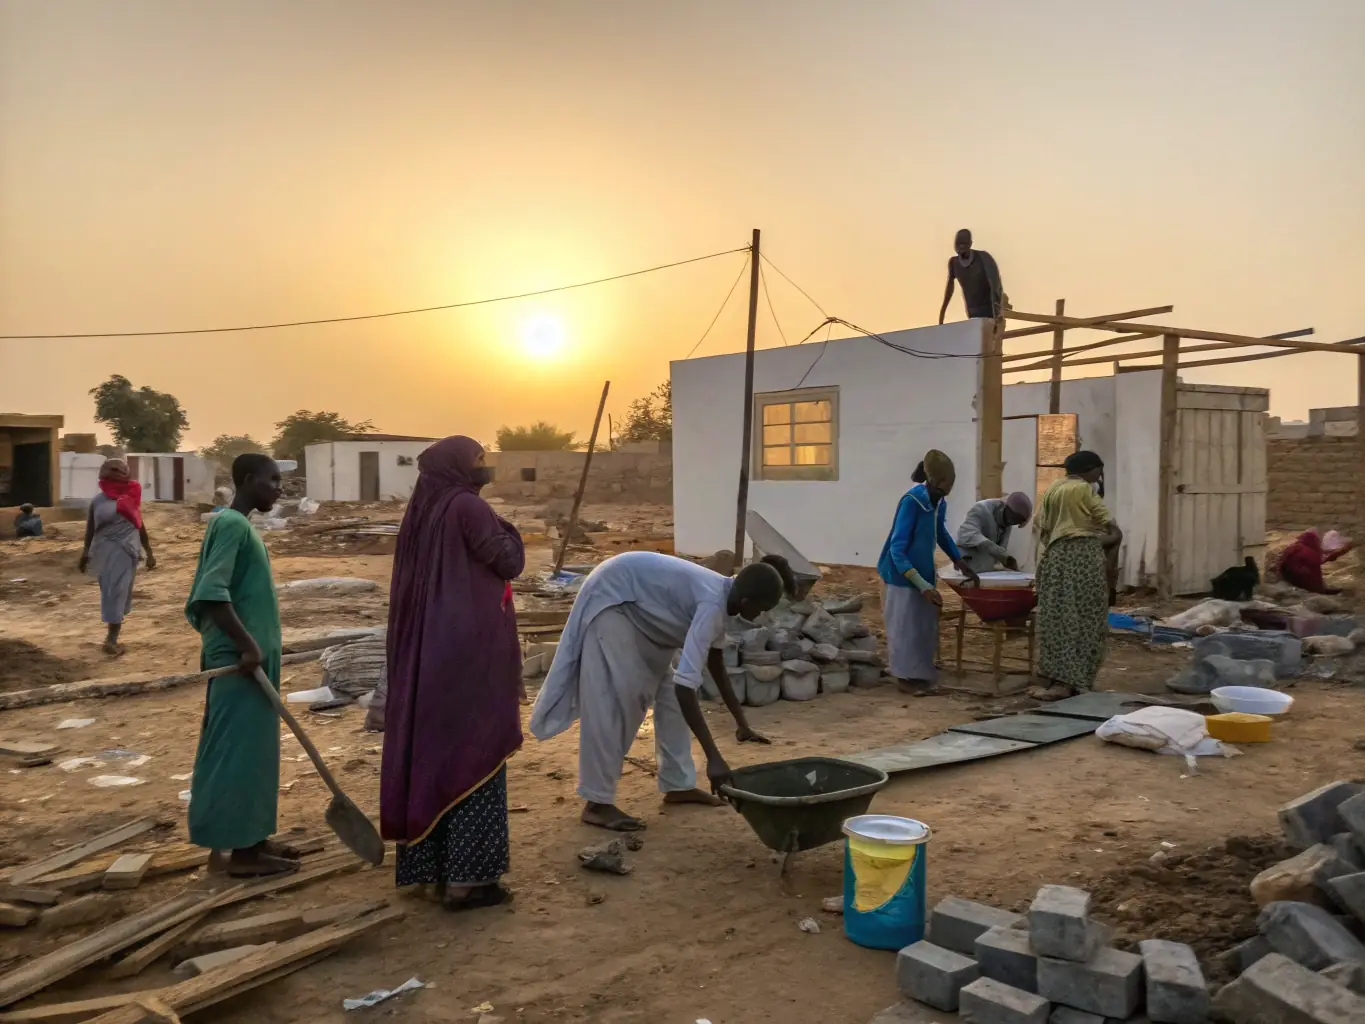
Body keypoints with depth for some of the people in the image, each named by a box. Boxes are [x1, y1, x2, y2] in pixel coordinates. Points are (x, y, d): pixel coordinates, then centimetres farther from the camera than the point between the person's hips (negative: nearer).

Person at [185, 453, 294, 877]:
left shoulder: (240, 525, 15)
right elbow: (211, 593, -24)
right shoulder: (231, 525, -15)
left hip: (252, 658, 10)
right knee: (238, 749, -3)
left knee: (252, 748, 14)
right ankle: (241, 850, 4)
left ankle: (251, 838, 22)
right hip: (241, 660, -10)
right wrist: (247, 644, -26)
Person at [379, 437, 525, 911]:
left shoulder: (420, 510, 10)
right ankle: (467, 876, 2)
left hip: (426, 652, 8)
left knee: (432, 754, 12)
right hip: (473, 652, -8)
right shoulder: (467, 507, -13)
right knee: (474, 757, -1)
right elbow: (510, 562, -11)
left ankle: (435, 869, 20)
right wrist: (502, 526, 3)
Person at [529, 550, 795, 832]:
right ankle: (597, 803, -6)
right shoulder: (712, 603, -31)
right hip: (609, 598, -10)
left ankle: (678, 785, 18)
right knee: (613, 701, -12)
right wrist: (714, 757, -38)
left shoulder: (721, 595, -3)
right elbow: (686, 685, -39)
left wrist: (742, 724, 13)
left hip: (640, 606, 10)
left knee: (667, 689, 9)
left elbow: (716, 664, 12)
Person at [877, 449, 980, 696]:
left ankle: (921, 673, 25)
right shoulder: (912, 501, -26)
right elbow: (897, 550, -27)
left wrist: (961, 563, 21)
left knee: (926, 625, 13)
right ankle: (905, 676, 17)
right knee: (905, 626, 4)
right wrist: (923, 586, -32)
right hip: (902, 574, -7)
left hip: (923, 573, 7)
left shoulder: (939, 502, -4)